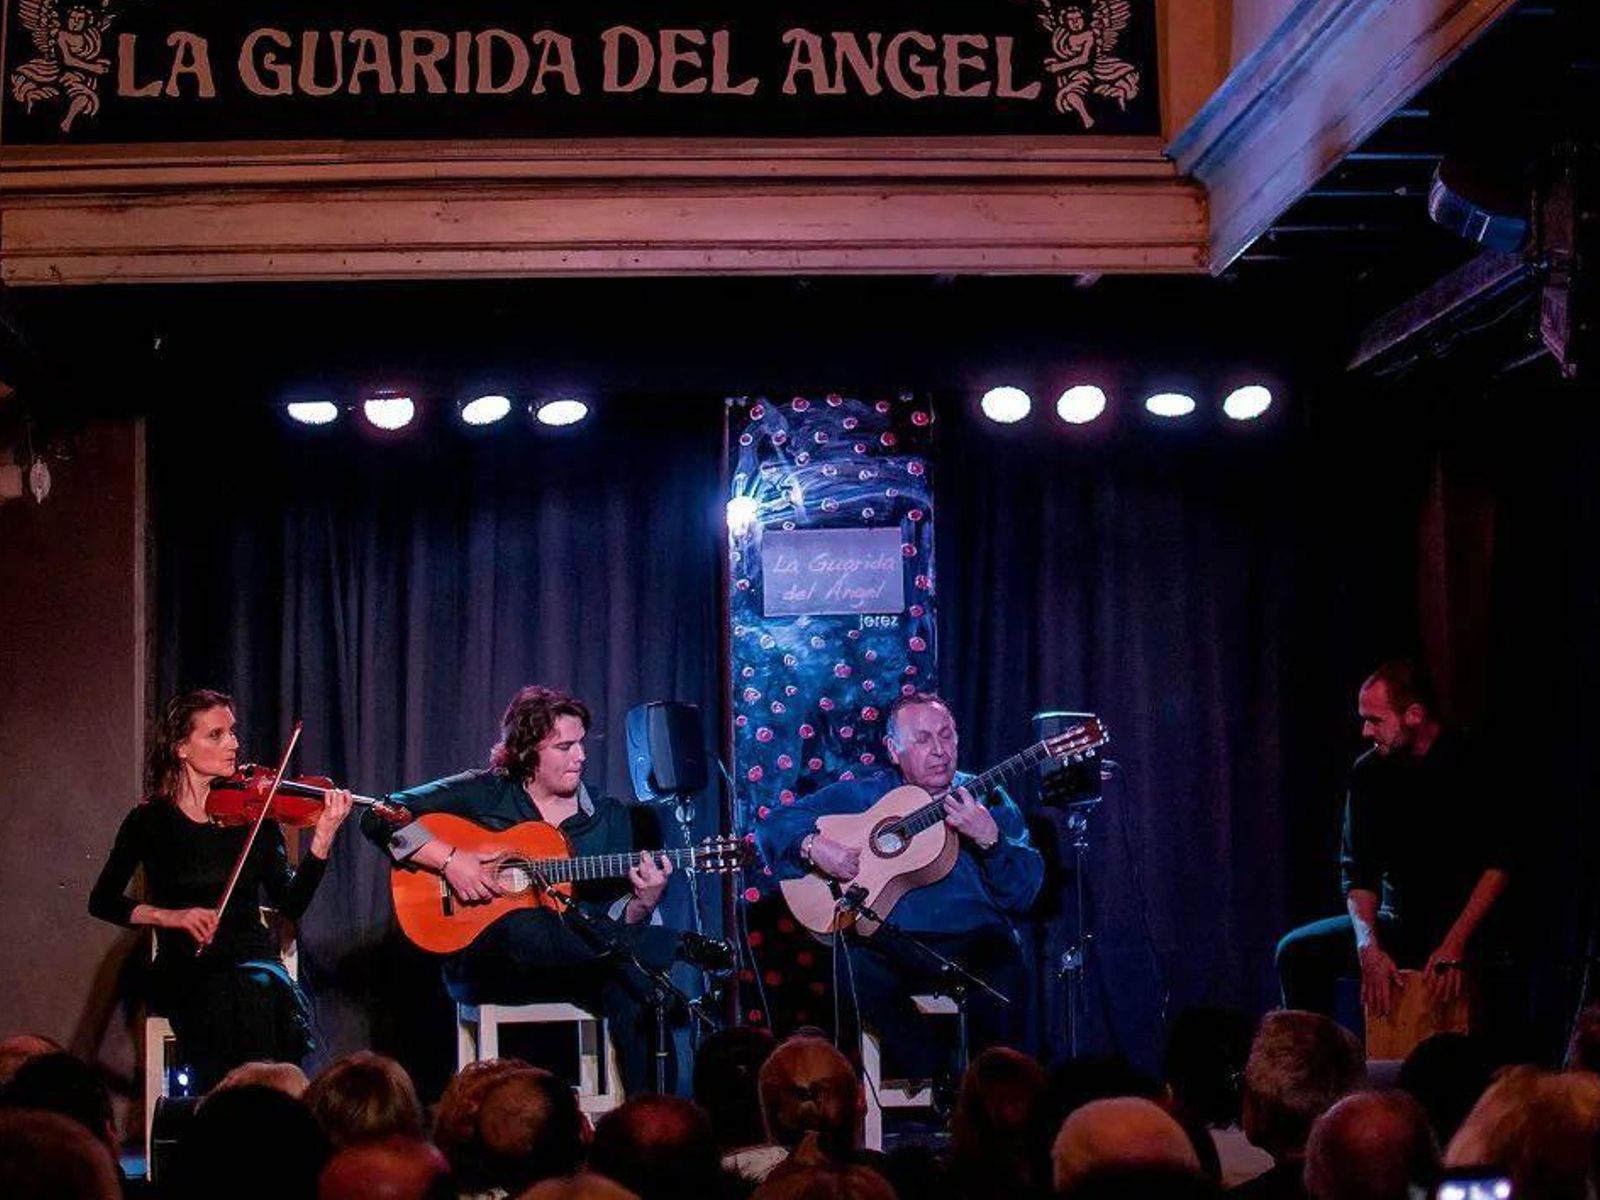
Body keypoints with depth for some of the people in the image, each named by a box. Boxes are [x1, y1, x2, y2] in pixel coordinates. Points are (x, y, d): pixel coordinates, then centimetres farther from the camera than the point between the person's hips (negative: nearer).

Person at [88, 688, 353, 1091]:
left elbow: (290, 903, -5)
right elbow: (102, 901, -2)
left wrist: (323, 838, -19)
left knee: (258, 991, -32)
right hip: (185, 971, -1)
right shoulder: (151, 820, 2)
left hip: (252, 957, 1)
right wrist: (169, 915, -18)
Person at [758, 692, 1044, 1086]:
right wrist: (814, 847, -10)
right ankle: (938, 1084, -18)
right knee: (855, 964, -33)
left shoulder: (988, 801, 13)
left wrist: (989, 838, -14)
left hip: (974, 943, 0)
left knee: (1005, 974, -34)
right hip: (893, 944, 0)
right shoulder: (861, 796, 13)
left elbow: (1023, 894, 3)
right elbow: (775, 825, 10)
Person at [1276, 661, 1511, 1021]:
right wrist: (1369, 946, -18)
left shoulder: (1468, 764, -13)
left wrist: (1454, 945, -25)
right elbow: (1358, 870, -1)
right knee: (1296, 952, -5)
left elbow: (1498, 866, -16)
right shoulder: (1369, 772, 1)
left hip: (1460, 924, -6)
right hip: (1398, 921, 6)